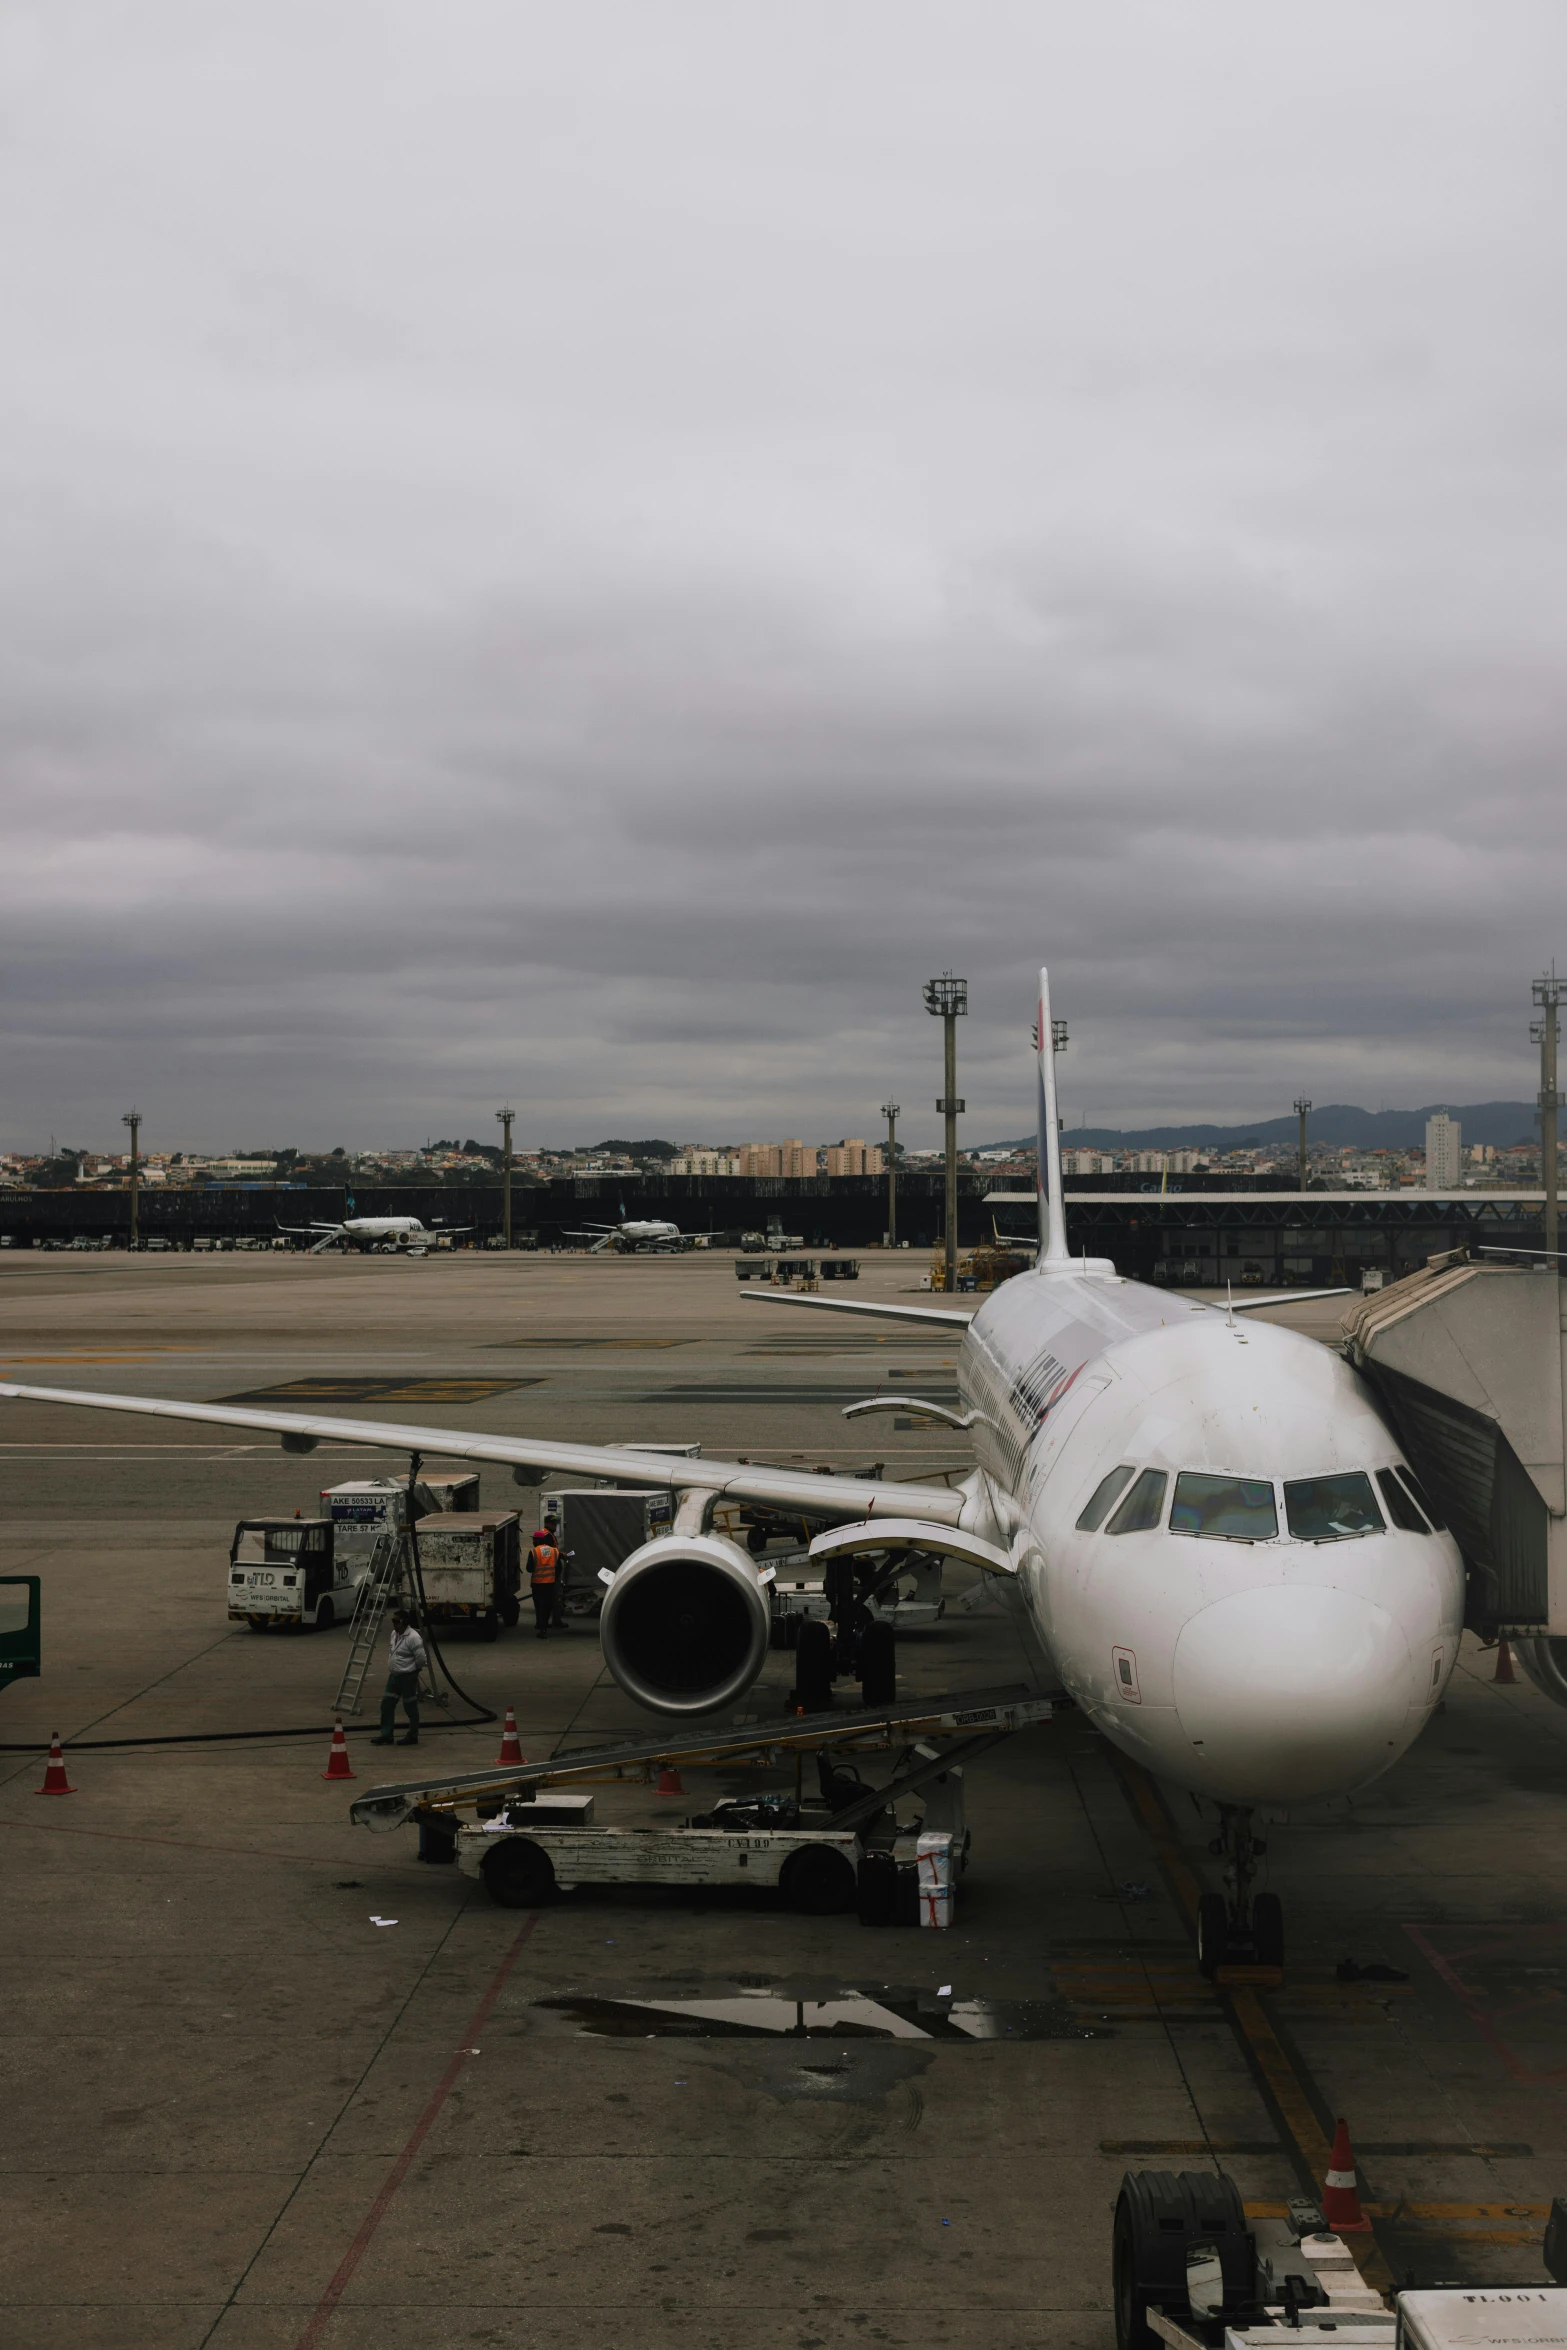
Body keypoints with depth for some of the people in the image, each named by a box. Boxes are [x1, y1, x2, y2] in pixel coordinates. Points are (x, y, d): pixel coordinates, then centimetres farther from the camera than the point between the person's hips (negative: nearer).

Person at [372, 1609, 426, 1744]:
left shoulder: (413, 1637, -21)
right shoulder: (394, 1634, 8)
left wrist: (413, 1669, -5)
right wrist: (391, 1669, 17)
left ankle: (412, 1736, 16)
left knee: (410, 1707, 4)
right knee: (387, 1704, 8)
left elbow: (420, 1658, -20)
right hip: (394, 1675, 9)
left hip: (408, 1677, -9)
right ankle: (386, 1735, 16)